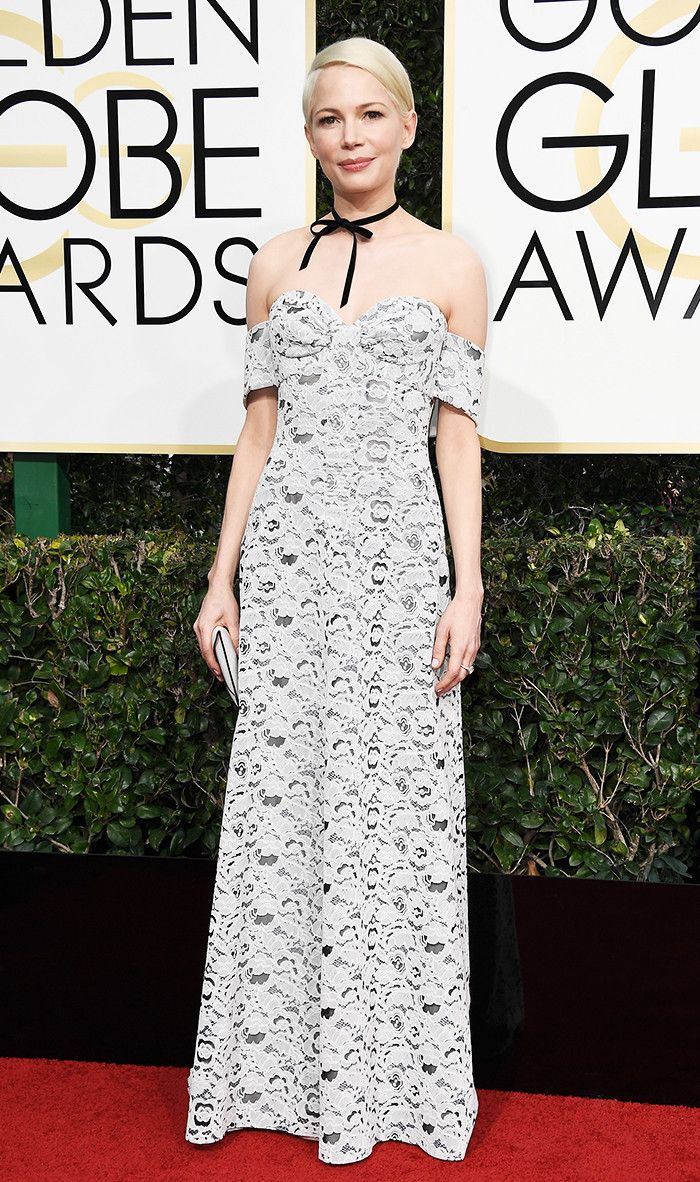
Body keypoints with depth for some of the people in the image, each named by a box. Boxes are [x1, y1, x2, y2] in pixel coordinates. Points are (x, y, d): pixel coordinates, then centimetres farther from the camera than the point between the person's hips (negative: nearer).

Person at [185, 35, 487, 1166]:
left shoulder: (449, 263, 6)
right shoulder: (278, 265, 11)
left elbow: (457, 439, 2)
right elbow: (257, 433, 11)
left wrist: (467, 590, -6)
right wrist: (221, 577, 6)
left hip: (398, 553, -2)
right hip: (289, 551, 2)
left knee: (393, 804, 1)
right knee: (280, 799, 4)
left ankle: (386, 1071, 18)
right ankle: (281, 1062, 19)